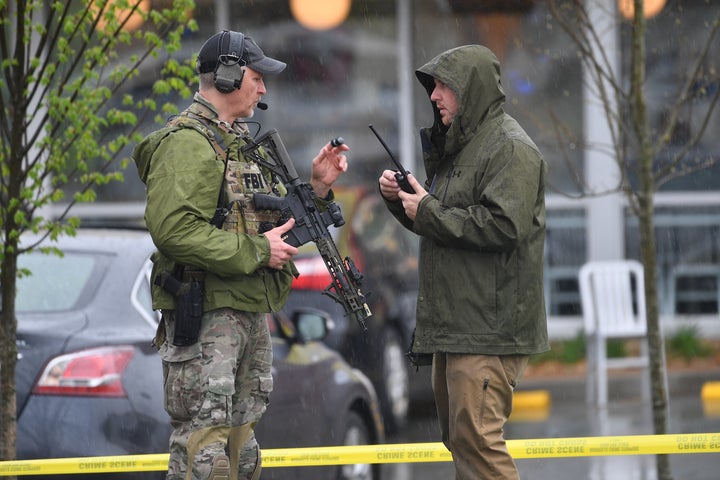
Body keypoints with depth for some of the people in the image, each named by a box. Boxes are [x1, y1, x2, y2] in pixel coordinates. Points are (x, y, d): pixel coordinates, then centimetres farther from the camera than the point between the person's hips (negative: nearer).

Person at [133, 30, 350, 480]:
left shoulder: (244, 141, 18)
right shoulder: (188, 143, -14)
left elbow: (272, 217, 22)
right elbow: (173, 230, -25)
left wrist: (317, 186, 5)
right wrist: (256, 252, -21)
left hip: (252, 310, 10)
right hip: (205, 312, -10)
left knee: (240, 432, 15)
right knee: (204, 439, -11)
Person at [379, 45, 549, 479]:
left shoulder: (510, 149, -11)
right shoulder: (460, 144, 20)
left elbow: (503, 226, -23)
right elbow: (440, 222, 26)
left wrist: (428, 211, -15)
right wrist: (400, 197, 6)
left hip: (489, 327, -11)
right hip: (455, 325, 11)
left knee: (476, 438, -15)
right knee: (458, 436, 14)